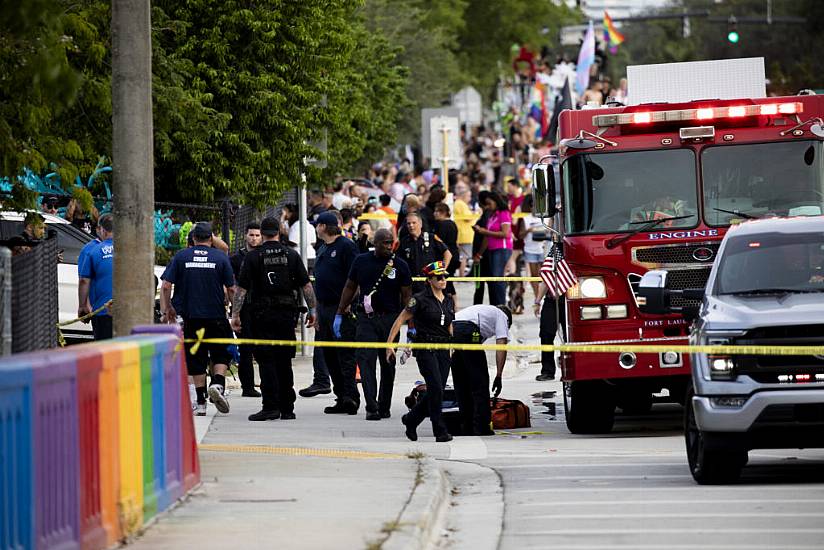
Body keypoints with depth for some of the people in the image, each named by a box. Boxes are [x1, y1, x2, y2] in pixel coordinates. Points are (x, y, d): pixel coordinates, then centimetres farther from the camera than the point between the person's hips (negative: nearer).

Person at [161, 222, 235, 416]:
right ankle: (218, 383, -14)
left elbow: (166, 286, -2)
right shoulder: (221, 257, 0)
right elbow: (231, 289, 0)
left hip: (191, 317, 1)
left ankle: (201, 402, 9)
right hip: (216, 316, -1)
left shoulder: (181, 257, 2)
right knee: (221, 354, 12)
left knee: (196, 359, 8)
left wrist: (166, 309, 10)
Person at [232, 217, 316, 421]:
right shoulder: (292, 255, 4)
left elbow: (241, 288, -6)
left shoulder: (253, 257, -2)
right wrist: (312, 310, 10)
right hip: (287, 313, 3)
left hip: (262, 314, -3)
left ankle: (271, 406, -11)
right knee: (284, 361, 10)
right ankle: (287, 408, 12)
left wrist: (235, 314, -3)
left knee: (266, 360, -2)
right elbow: (306, 285, 3)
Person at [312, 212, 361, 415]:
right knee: (329, 355, 8)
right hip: (324, 308, 9)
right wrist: (317, 311, 20)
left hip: (342, 309, -9)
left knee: (345, 355, -11)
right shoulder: (322, 249, 19)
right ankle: (342, 398, 11)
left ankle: (350, 396, -13)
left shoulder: (346, 246, -8)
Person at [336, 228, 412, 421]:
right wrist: (339, 315, 8)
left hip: (390, 318, 0)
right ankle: (371, 407, -15)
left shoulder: (400, 266, 1)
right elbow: (349, 288, 12)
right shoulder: (361, 261, 4)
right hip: (366, 318, 0)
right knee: (365, 360, -12)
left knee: (388, 364, 8)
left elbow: (406, 296, 2)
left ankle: (384, 406, 20)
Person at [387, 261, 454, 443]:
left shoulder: (448, 301, 12)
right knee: (436, 390, -13)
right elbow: (400, 320, -4)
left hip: (443, 350, 7)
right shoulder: (420, 300, -8)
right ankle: (440, 431, -7)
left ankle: (410, 419, 25)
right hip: (426, 349, -6)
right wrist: (389, 344, -7)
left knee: (436, 392, 4)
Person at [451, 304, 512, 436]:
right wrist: (498, 376, 4)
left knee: (461, 385, 17)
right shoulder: (502, 316, 22)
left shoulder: (483, 310, 41)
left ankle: (466, 427, 19)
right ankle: (481, 427, 4)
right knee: (480, 383, 5)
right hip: (468, 333, -7)